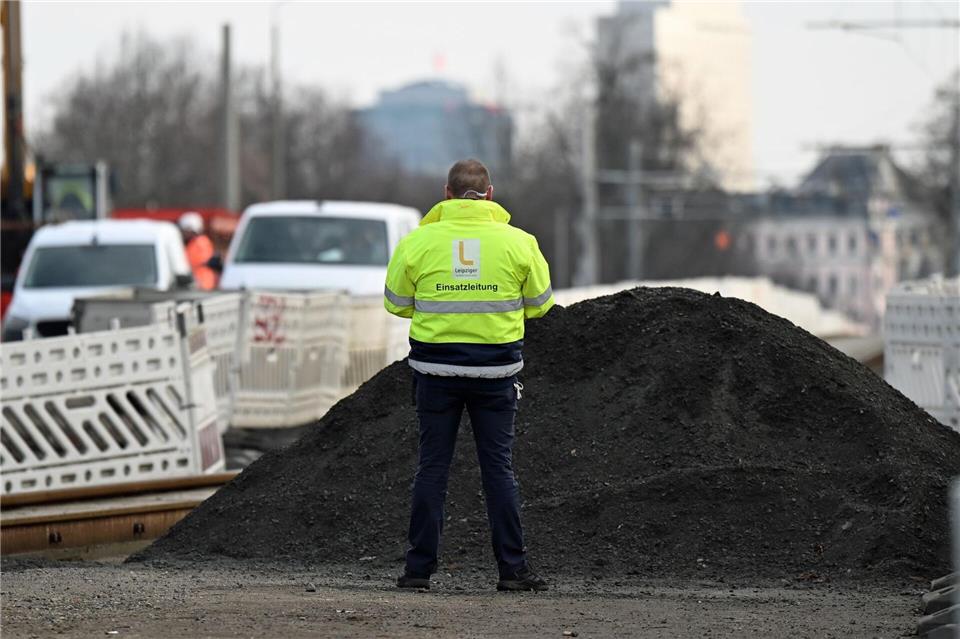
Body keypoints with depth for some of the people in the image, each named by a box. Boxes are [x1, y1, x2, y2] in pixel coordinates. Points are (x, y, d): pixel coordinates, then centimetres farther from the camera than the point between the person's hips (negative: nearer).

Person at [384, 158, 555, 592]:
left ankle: (419, 568, 6)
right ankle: (513, 569, 5)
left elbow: (396, 304, 4)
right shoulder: (518, 243, -4)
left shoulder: (418, 241, -4)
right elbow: (540, 303, 7)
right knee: (498, 467, 6)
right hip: (496, 370, 0)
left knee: (432, 466, 7)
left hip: (436, 370, 0)